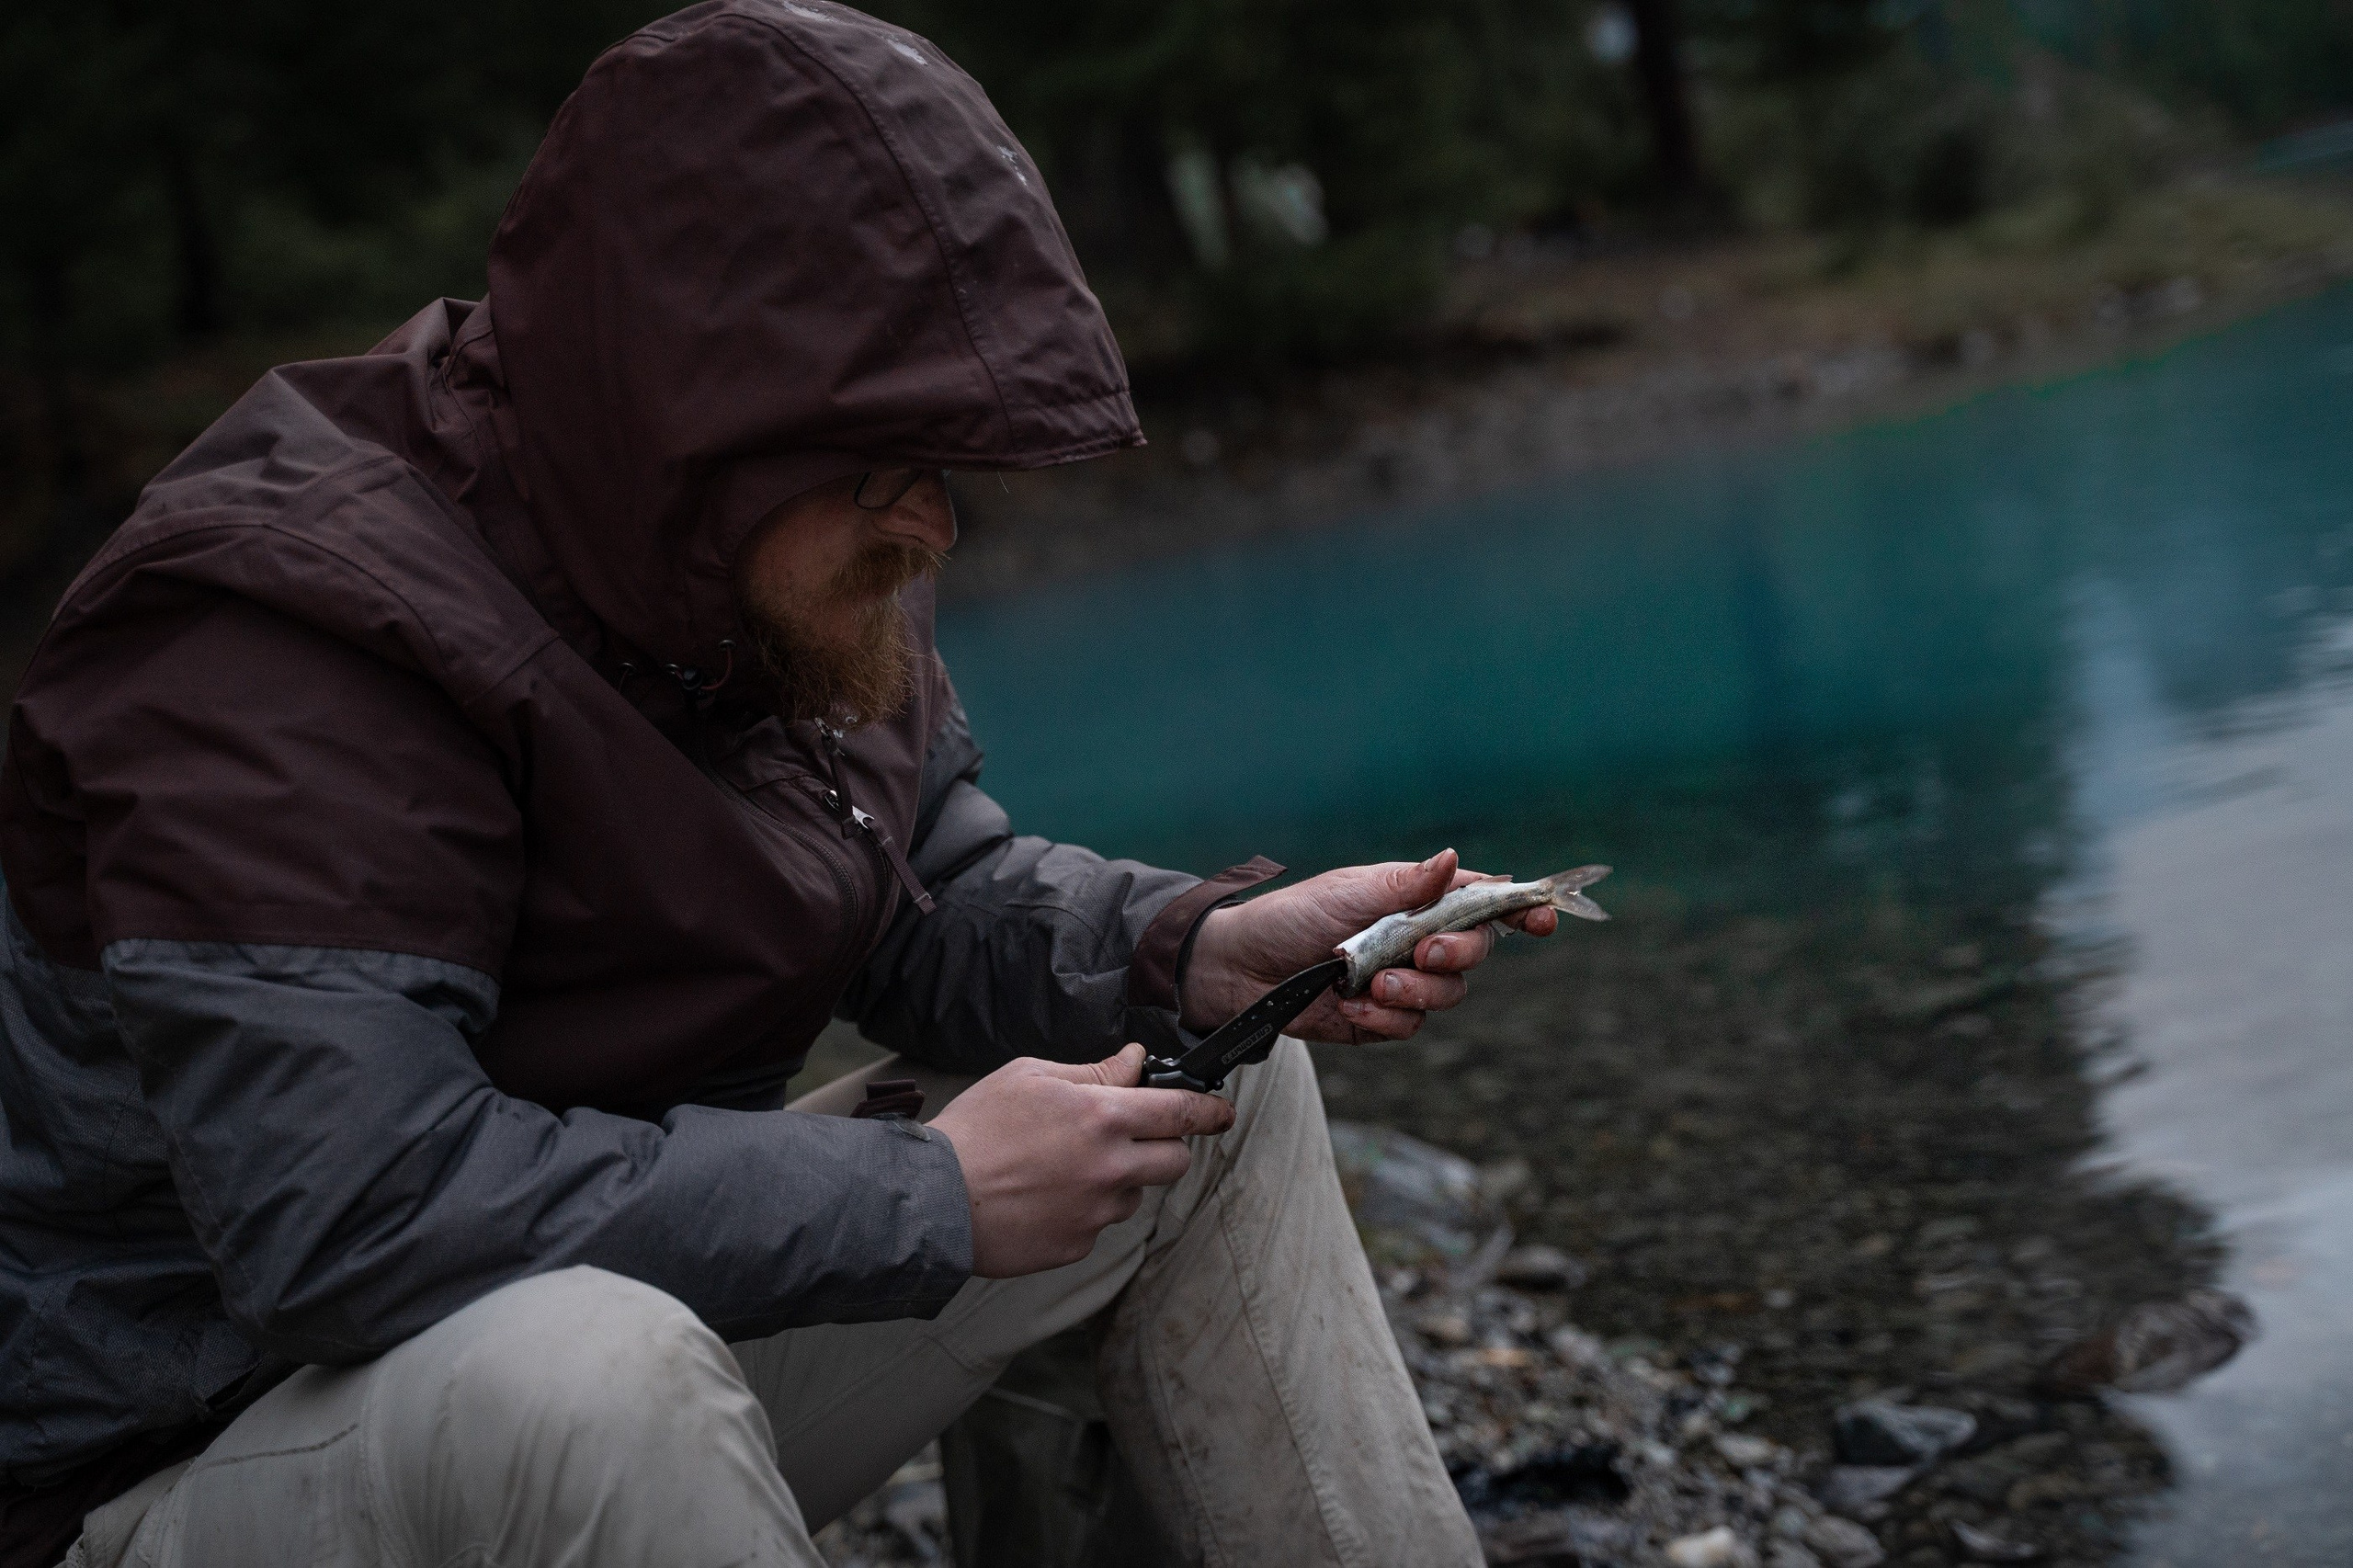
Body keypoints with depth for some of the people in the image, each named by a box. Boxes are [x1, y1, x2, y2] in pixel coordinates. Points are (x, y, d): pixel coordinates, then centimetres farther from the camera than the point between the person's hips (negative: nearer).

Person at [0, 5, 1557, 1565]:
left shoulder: (777, 558, -1)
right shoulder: (279, 647, -28)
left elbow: (944, 911, 9)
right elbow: (343, 1220, -37)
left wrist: (1210, 950, -13)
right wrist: (928, 1196, -30)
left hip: (650, 1369, 8)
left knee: (1213, 1093, 5)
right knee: (583, 1371, -42)